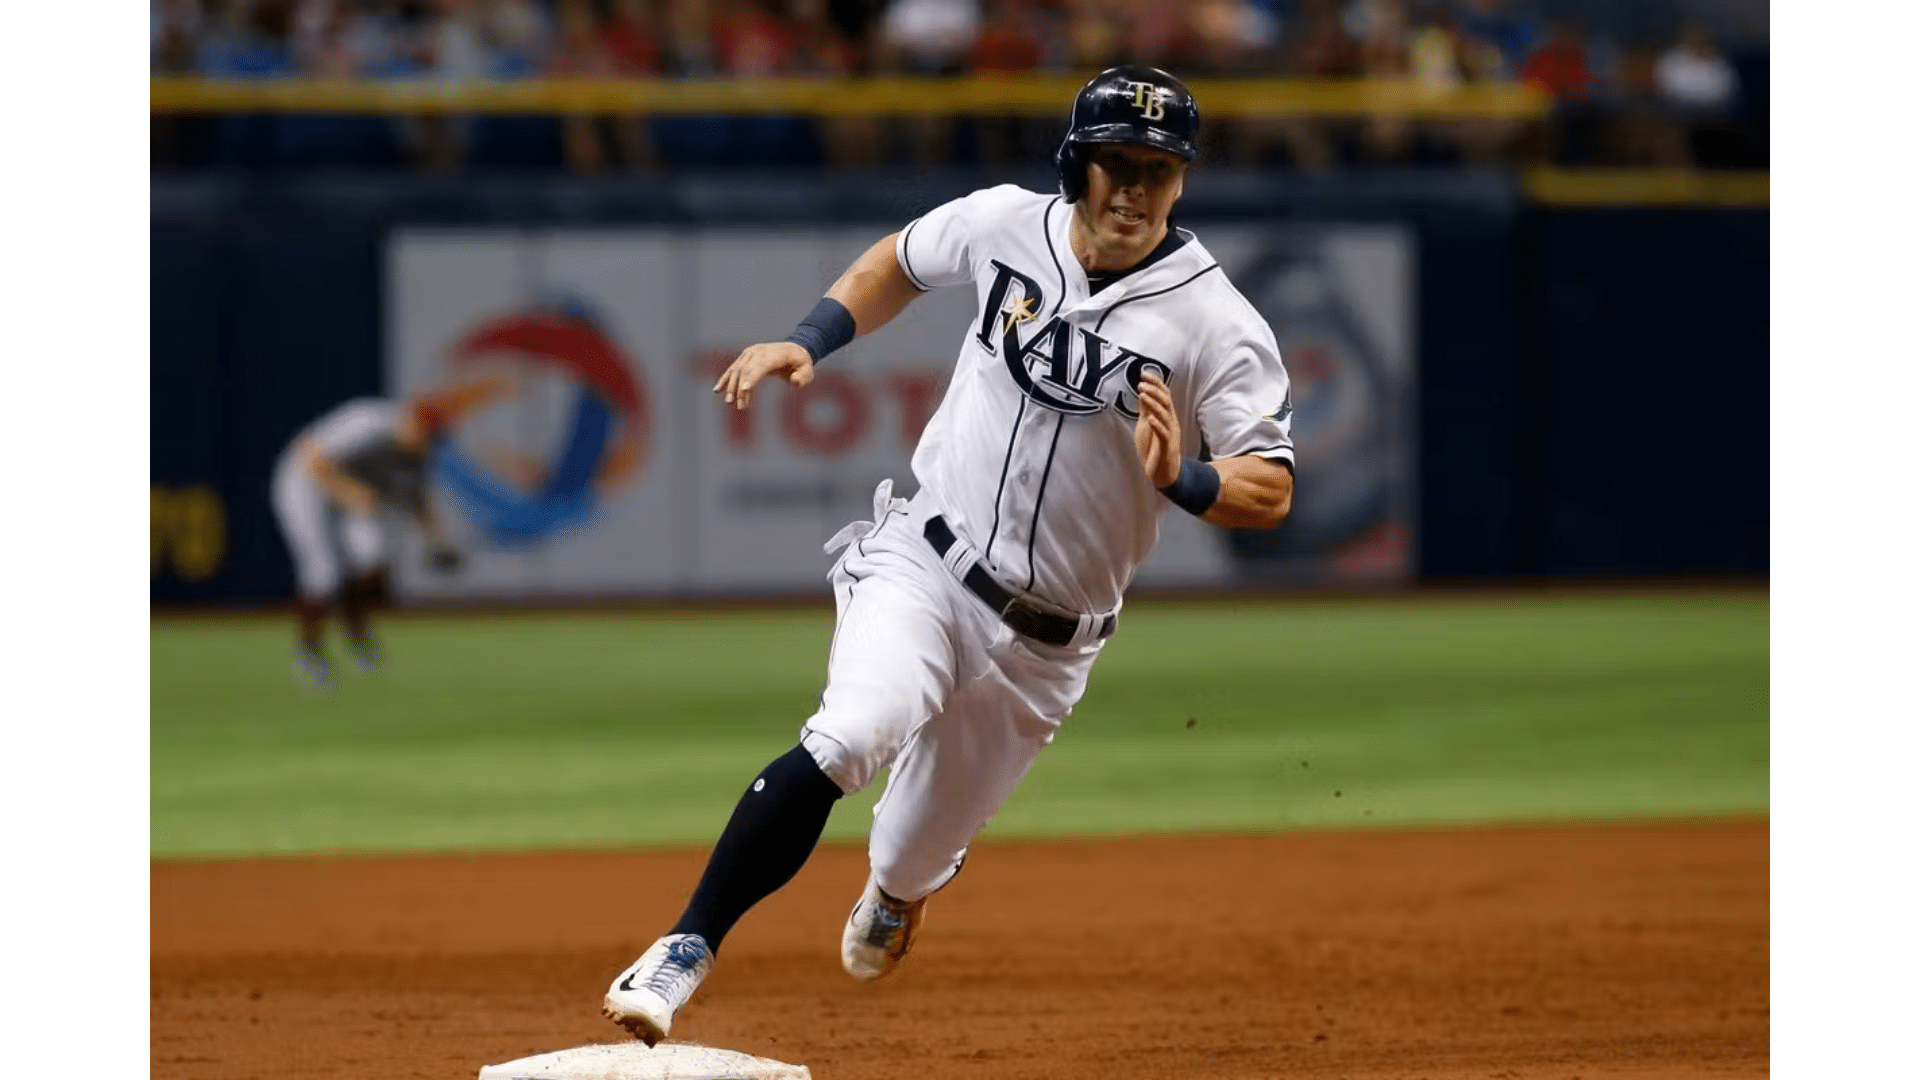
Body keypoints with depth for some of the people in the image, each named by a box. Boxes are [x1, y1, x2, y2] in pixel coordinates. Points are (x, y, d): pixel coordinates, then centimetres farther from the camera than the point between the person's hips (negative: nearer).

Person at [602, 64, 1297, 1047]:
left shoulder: (1216, 325, -13)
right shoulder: (1005, 224, -4)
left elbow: (1271, 492, -12)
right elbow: (898, 263, 17)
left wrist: (1181, 479, -32)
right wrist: (809, 341, 2)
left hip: (1044, 636, 0)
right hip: (924, 561, 0)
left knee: (916, 857, 11)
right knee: (851, 737, -30)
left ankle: (892, 898, 51)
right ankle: (687, 949, -23)